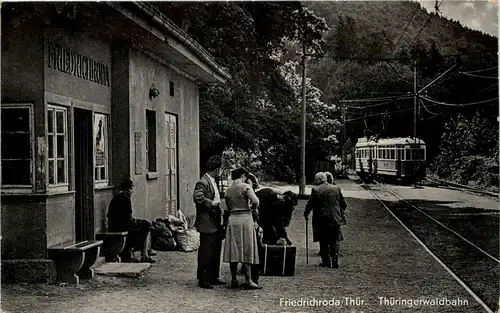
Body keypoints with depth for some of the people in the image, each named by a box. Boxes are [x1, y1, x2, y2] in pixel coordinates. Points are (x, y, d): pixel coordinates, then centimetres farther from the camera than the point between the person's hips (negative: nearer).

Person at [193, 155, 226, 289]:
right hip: (207, 224, -10)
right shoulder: (203, 182, -16)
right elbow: (197, 197, -31)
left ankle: (213, 277, 25)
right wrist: (211, 203, -23)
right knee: (205, 253, -2)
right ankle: (202, 279, 6)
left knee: (216, 252, 15)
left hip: (216, 224, 10)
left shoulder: (213, 182, 15)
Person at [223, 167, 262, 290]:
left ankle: (234, 280, 11)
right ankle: (248, 281, -2)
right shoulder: (246, 187, -7)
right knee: (246, 250, -2)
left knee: (234, 251, 8)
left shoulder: (228, 190, 11)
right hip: (245, 218, -5)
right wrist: (252, 209, 3)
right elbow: (255, 201, -17)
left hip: (232, 219, 6)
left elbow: (227, 208, 14)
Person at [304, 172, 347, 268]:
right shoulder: (336, 188, 5)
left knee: (324, 243, 8)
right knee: (334, 242, 11)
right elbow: (344, 204, 9)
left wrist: (306, 214, 9)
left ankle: (326, 261, 8)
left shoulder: (316, 190, -8)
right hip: (335, 220, 3)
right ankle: (335, 262, 7)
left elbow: (310, 204, -7)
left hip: (322, 221, -3)